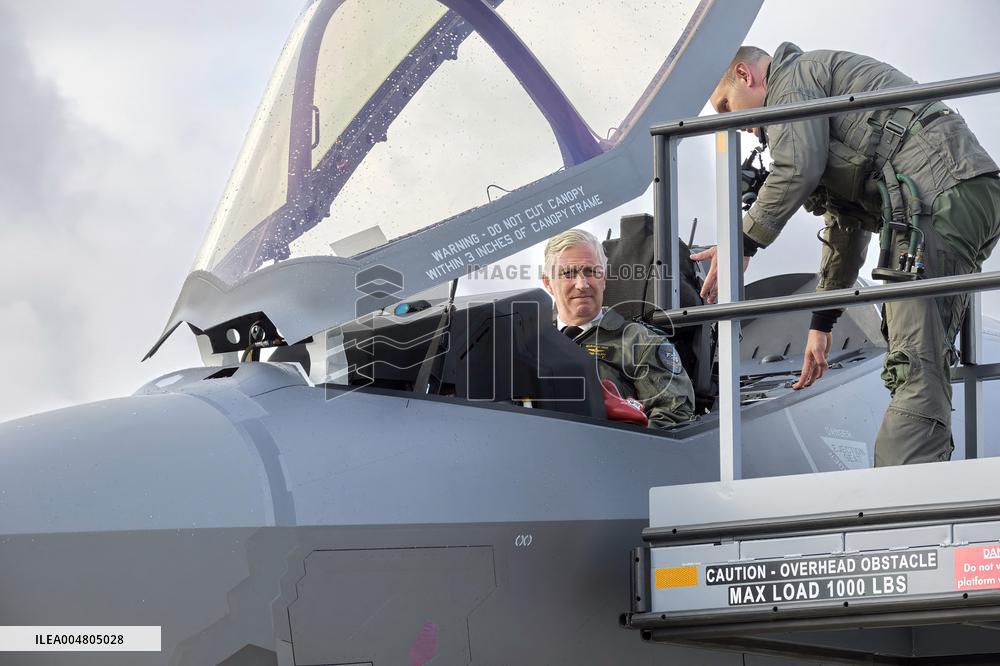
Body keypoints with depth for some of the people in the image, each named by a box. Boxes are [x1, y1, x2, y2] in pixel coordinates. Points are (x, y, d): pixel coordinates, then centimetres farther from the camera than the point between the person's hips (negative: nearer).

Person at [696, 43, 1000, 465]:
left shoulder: (792, 76, 7)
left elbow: (797, 167, -11)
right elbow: (847, 225, 40)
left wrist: (741, 246, -3)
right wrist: (821, 323, 42)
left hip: (944, 196, -10)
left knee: (914, 366, -20)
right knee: (922, 363, 9)